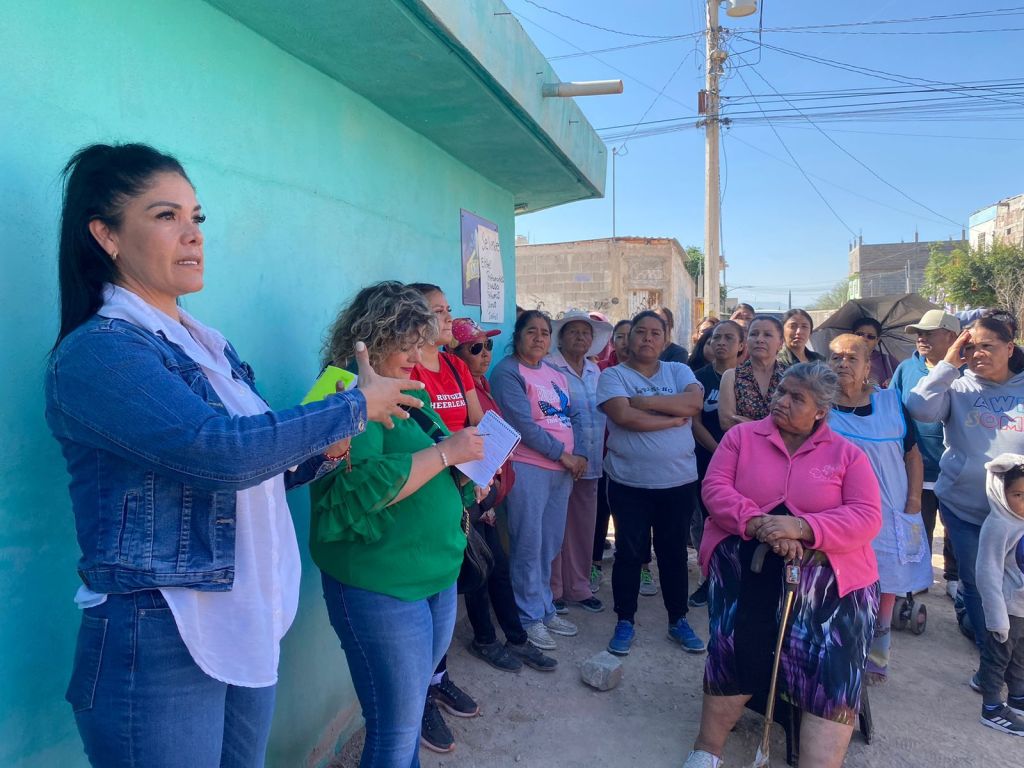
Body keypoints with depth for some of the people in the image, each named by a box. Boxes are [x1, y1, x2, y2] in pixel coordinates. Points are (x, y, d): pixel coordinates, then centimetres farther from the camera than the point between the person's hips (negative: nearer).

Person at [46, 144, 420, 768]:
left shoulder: (211, 347, 9)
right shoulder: (96, 351, -15)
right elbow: (222, 451, -27)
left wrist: (322, 453, -4)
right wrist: (359, 405, -16)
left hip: (252, 625, 7)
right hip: (159, 643, -7)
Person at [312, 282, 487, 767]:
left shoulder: (411, 392, 11)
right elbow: (359, 487, -28)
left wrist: (468, 466, -3)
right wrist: (445, 453, -22)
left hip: (438, 572, 8)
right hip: (379, 585, -8)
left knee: (411, 703, 22)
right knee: (397, 728, 3)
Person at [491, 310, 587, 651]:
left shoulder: (555, 374, 16)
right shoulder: (507, 372, -8)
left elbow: (573, 416, 14)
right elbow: (523, 424, -16)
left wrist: (578, 455, -1)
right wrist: (563, 454, -11)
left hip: (563, 469, 7)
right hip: (528, 468, -7)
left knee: (550, 545, 14)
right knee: (528, 546, 0)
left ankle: (546, 609, 28)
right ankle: (530, 618, 13)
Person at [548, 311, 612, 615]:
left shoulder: (595, 371, 14)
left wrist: (601, 452, 15)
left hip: (591, 463, 6)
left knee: (584, 527, 13)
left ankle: (578, 587, 27)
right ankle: (553, 590, 16)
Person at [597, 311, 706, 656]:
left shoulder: (679, 371, 5)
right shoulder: (613, 376, -4)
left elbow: (694, 402, -14)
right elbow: (625, 417, -21)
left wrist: (643, 400, -16)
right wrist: (675, 418, -12)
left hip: (678, 482, 3)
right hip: (630, 484, -2)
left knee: (674, 552, 16)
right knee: (629, 553, 9)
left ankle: (678, 620, 32)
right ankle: (624, 622, 25)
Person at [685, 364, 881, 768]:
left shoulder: (847, 454, 8)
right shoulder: (741, 435, 9)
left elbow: (867, 518, -4)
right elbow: (715, 488, -2)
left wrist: (801, 527, -20)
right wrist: (760, 524, -20)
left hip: (828, 573, 1)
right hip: (744, 563, -1)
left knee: (831, 665, -17)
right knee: (736, 643, -18)